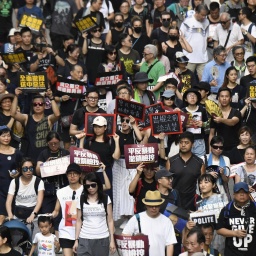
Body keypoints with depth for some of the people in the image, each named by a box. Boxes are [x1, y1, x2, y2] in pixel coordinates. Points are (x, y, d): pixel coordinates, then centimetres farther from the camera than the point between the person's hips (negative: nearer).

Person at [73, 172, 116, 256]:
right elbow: (79, 221, 7)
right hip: (85, 239, 0)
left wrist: (112, 240, -2)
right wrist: (76, 240, 2)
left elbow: (110, 220, 3)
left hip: (102, 239, 0)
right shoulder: (81, 200, 5)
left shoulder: (106, 199, 3)